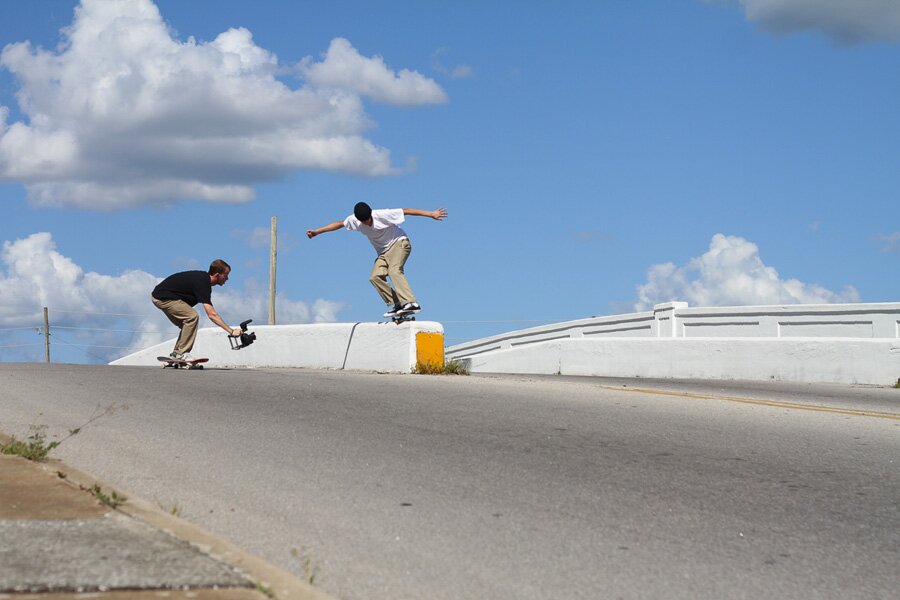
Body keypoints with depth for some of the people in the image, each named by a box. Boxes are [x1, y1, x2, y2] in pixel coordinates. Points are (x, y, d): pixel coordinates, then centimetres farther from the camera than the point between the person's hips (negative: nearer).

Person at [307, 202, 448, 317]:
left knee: (394, 271, -31)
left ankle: (411, 303, -43)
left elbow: (406, 211, -21)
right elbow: (339, 224, 8)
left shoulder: (382, 215, -23)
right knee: (375, 276, -16)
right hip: (383, 252, 7)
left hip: (399, 243, -7)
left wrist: (431, 214, -22)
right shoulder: (354, 220, -8)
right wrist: (317, 231, 10)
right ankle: (397, 304, -14)